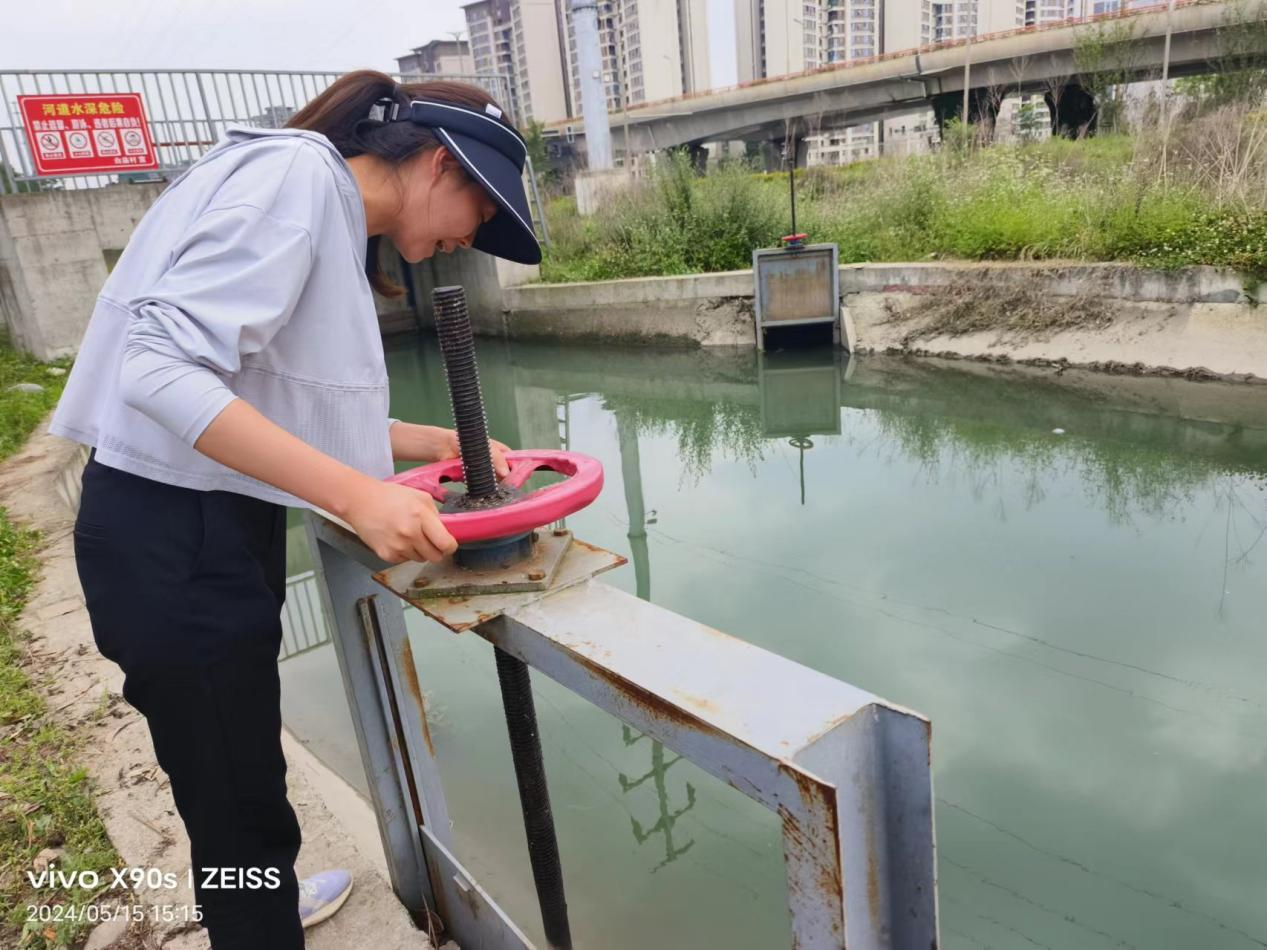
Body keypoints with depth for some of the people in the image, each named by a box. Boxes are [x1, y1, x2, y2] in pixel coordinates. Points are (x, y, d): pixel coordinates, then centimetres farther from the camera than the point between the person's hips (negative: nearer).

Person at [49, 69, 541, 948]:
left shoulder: (334, 219, 12)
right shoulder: (298, 173, -17)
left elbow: (290, 406, 10)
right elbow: (162, 368, -27)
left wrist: (439, 442, 8)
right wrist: (358, 496, -32)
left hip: (217, 526, 10)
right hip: (174, 538, -10)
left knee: (237, 778, 28)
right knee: (237, 800, 8)